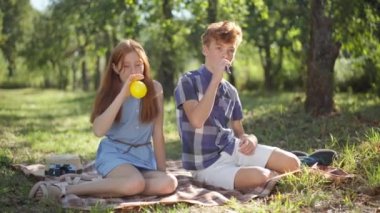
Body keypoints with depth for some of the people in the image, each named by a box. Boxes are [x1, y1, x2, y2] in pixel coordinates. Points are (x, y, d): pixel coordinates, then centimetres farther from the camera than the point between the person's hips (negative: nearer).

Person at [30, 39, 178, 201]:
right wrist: (122, 95, -23)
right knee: (135, 183, -36)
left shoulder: (154, 89, 2)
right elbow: (99, 130, -20)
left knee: (169, 184, -29)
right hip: (114, 152, -3)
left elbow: (158, 133, 4)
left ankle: (111, 187, -19)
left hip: (144, 156, 3)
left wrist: (162, 170, 1)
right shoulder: (110, 92, -2)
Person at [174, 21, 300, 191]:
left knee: (292, 163, -11)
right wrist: (216, 79, -22)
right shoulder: (188, 81, -8)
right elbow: (197, 120, -24)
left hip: (232, 149, 6)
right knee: (259, 177, -29)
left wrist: (250, 139, -9)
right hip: (207, 163, -6)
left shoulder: (231, 91, 11)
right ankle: (273, 176, 1)